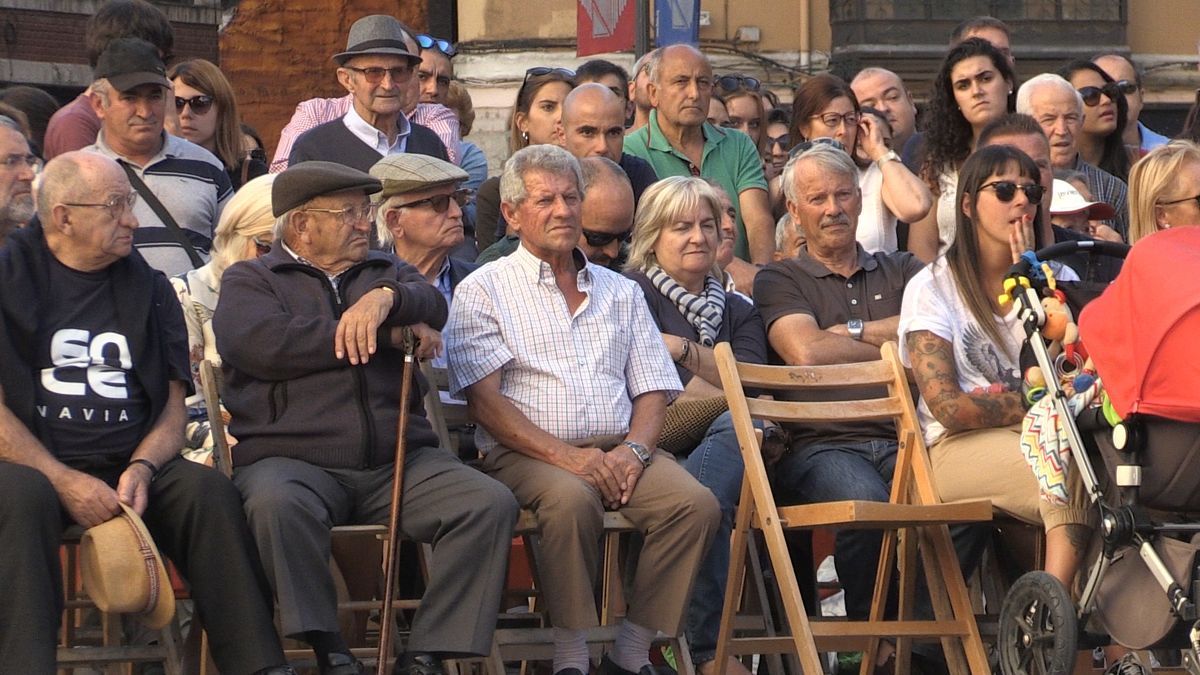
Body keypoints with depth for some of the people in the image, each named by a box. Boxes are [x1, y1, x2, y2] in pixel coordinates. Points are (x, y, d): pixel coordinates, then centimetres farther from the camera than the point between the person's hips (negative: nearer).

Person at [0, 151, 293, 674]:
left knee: (208, 491, -24)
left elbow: (174, 403, 13)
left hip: (129, 467, 4)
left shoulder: (146, 286, 17)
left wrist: (142, 468, -9)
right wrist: (63, 480, -16)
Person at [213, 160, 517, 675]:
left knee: (490, 504, -21)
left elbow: (432, 308, 4)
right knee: (277, 503, -38)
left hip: (401, 461, 4)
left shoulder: (387, 273, 27)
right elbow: (265, 343, -8)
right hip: (293, 457, -4)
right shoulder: (250, 281, 14)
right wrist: (391, 335, -3)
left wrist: (387, 298, -21)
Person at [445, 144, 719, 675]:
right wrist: (566, 455, -16)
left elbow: (652, 391, 17)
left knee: (696, 504, -25)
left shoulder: (621, 293, 23)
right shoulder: (484, 291, 8)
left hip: (619, 454, 4)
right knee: (571, 499, -38)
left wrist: (634, 449, -6)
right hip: (527, 454, -4)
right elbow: (485, 401, -3)